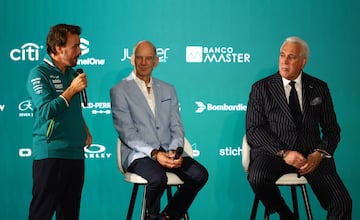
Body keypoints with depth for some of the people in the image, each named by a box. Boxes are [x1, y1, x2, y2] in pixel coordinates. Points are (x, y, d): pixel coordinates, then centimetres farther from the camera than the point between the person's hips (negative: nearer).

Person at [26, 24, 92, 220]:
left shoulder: (71, 73, 16)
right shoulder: (39, 74, -6)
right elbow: (46, 111, -19)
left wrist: (85, 131, 13)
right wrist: (72, 90, -14)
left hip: (76, 154, 7)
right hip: (50, 154, -7)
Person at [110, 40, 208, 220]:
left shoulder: (168, 90, 18)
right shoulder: (119, 91, 2)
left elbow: (176, 127, 12)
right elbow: (127, 132, -7)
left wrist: (174, 151, -9)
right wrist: (154, 153, -20)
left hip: (168, 152, 5)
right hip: (139, 153, -4)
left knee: (200, 174, -21)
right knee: (158, 178, -35)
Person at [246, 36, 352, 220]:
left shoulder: (319, 88, 13)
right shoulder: (261, 88, 7)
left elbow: (332, 130, 12)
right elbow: (253, 129, -2)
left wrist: (319, 154, -8)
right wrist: (283, 153, -15)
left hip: (312, 154, 1)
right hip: (274, 152, -1)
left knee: (342, 204, -22)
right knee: (258, 177, -35)